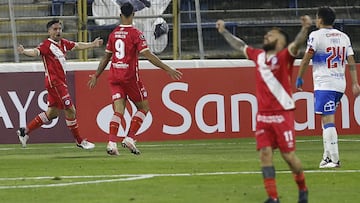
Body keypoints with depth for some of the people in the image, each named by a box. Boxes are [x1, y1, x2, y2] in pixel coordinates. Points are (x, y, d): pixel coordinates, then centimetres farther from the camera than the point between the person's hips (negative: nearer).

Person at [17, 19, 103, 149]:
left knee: (52, 112, 14)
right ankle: (79, 141, 5)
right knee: (70, 111, -5)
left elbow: (77, 46, 24)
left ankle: (25, 131, 23)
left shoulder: (63, 43, 10)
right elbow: (36, 51, -30)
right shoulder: (47, 45, -13)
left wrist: (93, 44, 31)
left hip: (60, 82, 9)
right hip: (54, 82, -9)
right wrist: (24, 52, -50)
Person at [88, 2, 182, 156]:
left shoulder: (113, 34, 7)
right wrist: (168, 70, -12)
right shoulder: (135, 34, -9)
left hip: (115, 77, 5)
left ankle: (111, 143, -14)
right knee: (143, 107, 11)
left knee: (118, 111, 2)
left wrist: (96, 76, 26)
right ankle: (130, 138, -2)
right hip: (130, 77, -5)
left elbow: (106, 57, 15)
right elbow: (148, 55, -14)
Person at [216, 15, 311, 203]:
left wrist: (305, 29, -44)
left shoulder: (283, 57, -6)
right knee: (265, 154, -5)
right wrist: (224, 32, 38)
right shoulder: (258, 56, 11)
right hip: (263, 115, 5)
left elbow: (297, 44, -25)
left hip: (282, 115, -5)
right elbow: (240, 46, 28)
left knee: (288, 155, -1)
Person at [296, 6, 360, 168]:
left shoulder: (316, 36, -5)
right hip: (340, 84, 7)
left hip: (324, 85, -7)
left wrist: (299, 78, 6)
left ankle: (334, 159, -16)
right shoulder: (343, 37, 12)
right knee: (327, 120, 17)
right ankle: (328, 156, 16)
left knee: (328, 120, -10)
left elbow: (306, 59, -5)